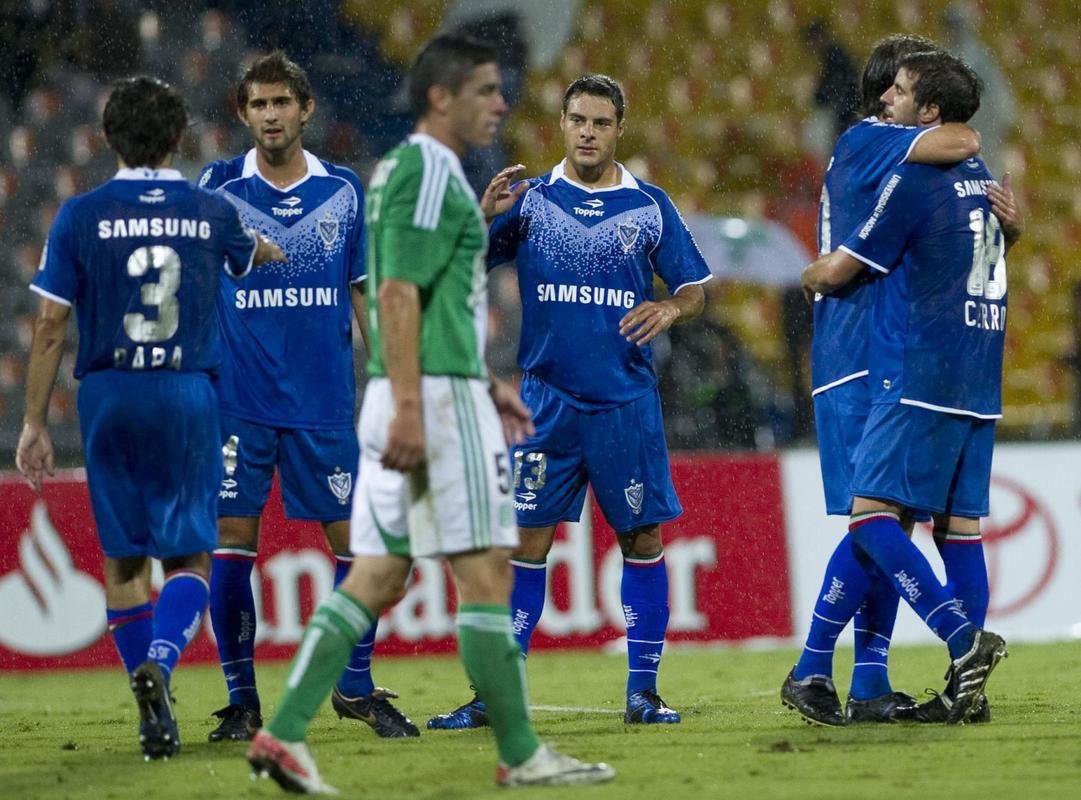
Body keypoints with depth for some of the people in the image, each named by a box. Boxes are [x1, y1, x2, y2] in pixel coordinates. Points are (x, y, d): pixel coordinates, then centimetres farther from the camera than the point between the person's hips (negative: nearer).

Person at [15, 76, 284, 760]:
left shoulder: (82, 216, -2)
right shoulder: (210, 212, 3)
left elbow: (50, 326, -3)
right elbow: (257, 256, 27)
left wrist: (35, 421, 4)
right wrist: (276, 251, 52)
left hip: (108, 396, 0)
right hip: (189, 396, 0)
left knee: (124, 557, 11)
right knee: (191, 556, 3)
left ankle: (157, 711, 10)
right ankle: (160, 660, -24)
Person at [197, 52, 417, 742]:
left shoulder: (344, 192, 5)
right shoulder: (220, 187, 1)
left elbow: (365, 294, 11)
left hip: (325, 404, 1)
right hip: (238, 402, -1)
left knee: (356, 541, 0)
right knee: (232, 546, -3)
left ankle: (357, 687, 14)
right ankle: (242, 699, 6)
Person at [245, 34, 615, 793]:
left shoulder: (411, 170, 20)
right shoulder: (426, 171, -11)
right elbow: (397, 294, -19)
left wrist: (486, 383, 28)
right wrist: (408, 408, -23)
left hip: (410, 398, 10)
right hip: (436, 396, -10)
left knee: (376, 578, 7)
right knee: (486, 568, -4)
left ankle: (285, 733, 2)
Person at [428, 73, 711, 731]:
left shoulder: (650, 207, 5)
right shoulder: (531, 201, 4)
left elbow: (695, 290, 8)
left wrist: (672, 310, -14)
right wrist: (484, 215, -17)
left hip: (627, 402, 1)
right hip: (547, 398, 0)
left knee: (643, 538, 1)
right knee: (527, 539, -3)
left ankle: (643, 690, 10)